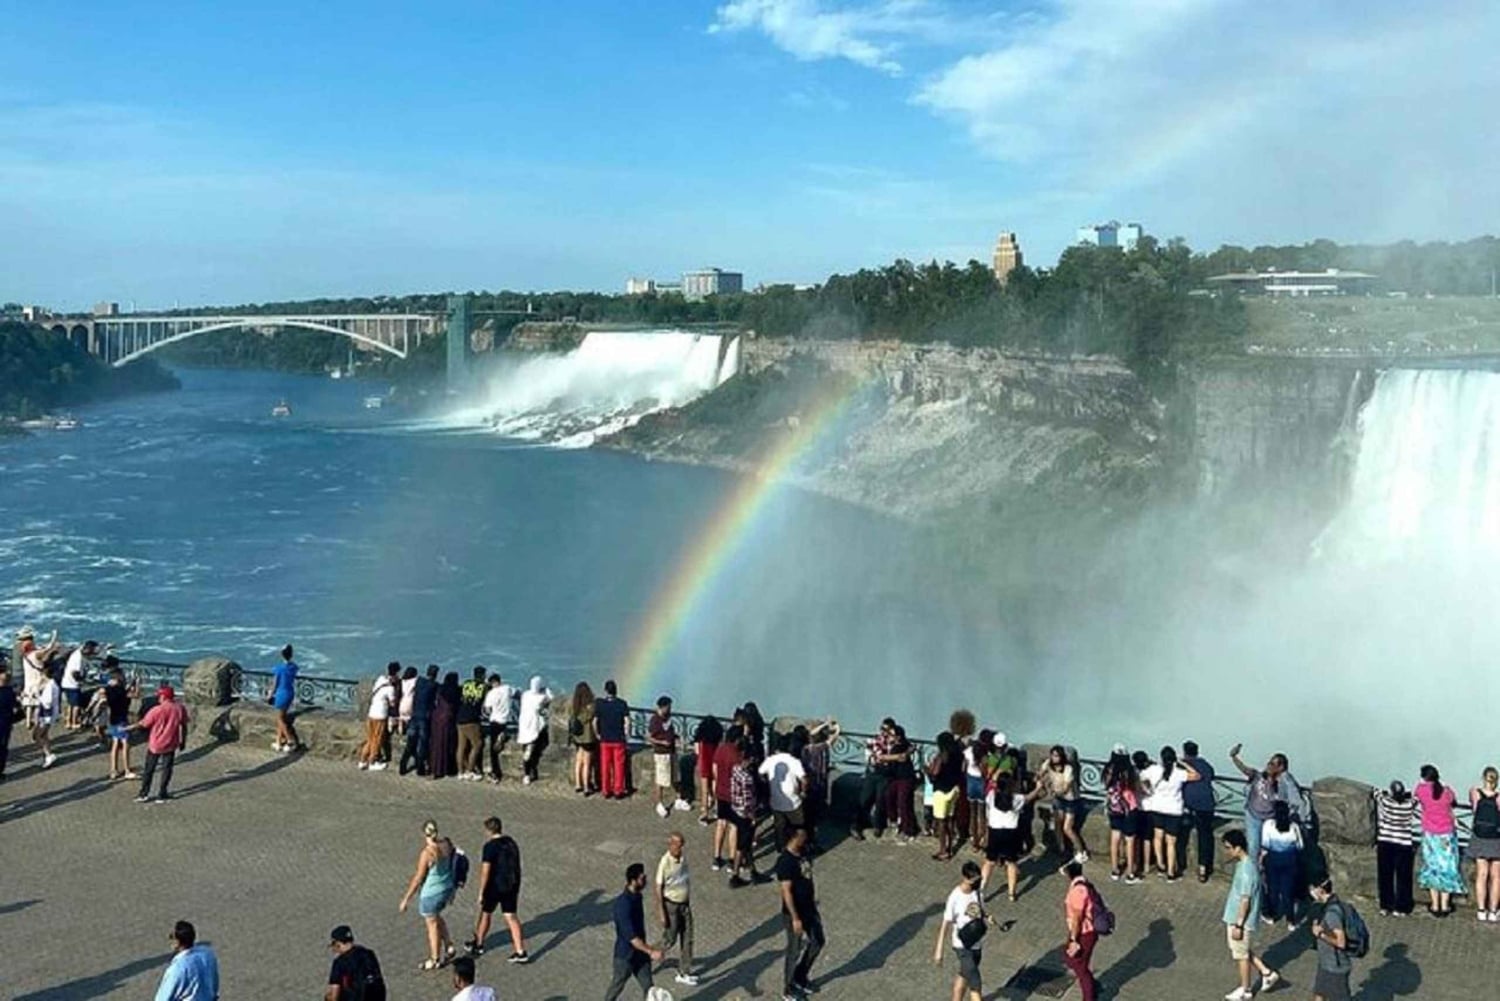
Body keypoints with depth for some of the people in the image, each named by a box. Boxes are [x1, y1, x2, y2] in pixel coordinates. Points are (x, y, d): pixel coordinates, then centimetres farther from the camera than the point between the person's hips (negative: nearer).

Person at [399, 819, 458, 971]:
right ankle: (449, 946, 34)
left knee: (432, 924, 13)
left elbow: (418, 878, -20)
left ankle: (434, 960, 28)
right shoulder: (447, 843, -7)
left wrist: (406, 899, -10)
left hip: (431, 893, -7)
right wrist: (452, 890, 20)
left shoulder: (427, 853, -27)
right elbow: (452, 865, 5)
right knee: (436, 917, 30)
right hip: (447, 888, 7)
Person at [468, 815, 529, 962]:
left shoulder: (490, 846, -16)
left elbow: (485, 871, -18)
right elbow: (516, 866, 13)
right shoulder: (511, 842, 7)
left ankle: (478, 944, 34)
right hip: (511, 885, 6)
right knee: (510, 917, 8)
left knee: (485, 914, 15)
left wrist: (481, 892, -12)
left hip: (495, 887, -6)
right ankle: (521, 952, 2)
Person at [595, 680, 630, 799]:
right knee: (618, 766, 8)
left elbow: (595, 721, -7)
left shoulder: (599, 703, -7)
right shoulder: (622, 703, -10)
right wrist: (627, 734, 2)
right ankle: (618, 791, 11)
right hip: (619, 740, -1)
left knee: (605, 766, 11)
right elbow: (627, 720, -12)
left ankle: (606, 791, 17)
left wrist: (598, 734, 7)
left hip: (604, 740, 1)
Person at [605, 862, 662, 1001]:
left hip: (640, 952, 7)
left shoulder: (637, 897, -3)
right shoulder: (623, 904, -31)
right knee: (617, 986, 16)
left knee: (648, 987, 10)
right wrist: (651, 952, -32)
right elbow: (631, 936, -32)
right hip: (625, 955, -7)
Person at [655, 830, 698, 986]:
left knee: (687, 939, 10)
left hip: (685, 904, 6)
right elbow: (659, 888, -17)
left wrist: (690, 902, 16)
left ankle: (684, 973, 21)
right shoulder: (665, 862, -22)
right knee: (670, 939, 5)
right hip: (671, 905, -6)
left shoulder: (683, 858, -3)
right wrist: (661, 912, -16)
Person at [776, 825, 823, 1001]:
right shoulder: (785, 861, -27)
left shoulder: (804, 852, -1)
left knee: (818, 941, 19)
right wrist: (795, 918, -23)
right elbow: (787, 891, -25)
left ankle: (801, 977, 39)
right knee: (795, 950, 6)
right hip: (794, 913, -8)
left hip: (809, 907, 9)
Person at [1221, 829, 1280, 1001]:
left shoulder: (1246, 870, -29)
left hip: (1242, 921, -9)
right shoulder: (1244, 863, 2)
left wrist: (1238, 925, -19)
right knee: (1245, 951, 24)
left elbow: (1246, 900, -25)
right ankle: (1268, 973, 34)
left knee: (1241, 955, 8)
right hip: (1235, 918, 9)